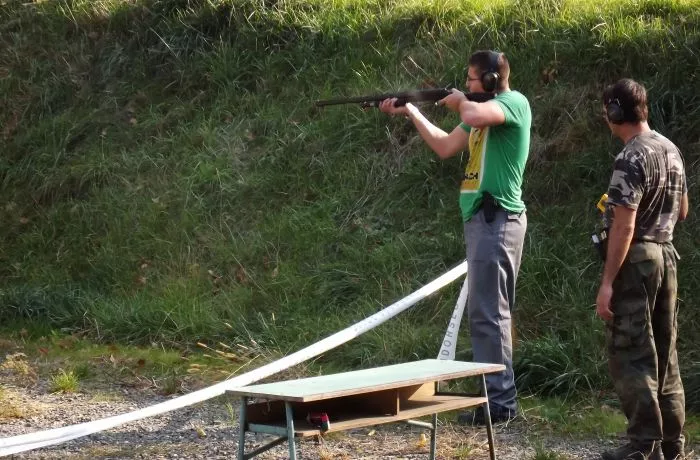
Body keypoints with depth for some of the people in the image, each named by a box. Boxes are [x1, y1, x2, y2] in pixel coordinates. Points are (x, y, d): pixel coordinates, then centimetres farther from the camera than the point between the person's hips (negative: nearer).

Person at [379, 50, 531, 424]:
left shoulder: (513, 102, -10)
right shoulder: (484, 109, 19)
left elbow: (473, 116, -31)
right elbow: (445, 147, 23)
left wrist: (460, 101, -9)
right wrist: (410, 112, 19)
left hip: (497, 219, -10)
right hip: (482, 218, 10)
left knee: (488, 312, -10)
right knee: (488, 310, 12)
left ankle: (499, 401, -7)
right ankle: (497, 393, 17)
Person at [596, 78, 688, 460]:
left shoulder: (630, 159, -17)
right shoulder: (671, 149, 9)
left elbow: (624, 226, -21)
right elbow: (682, 211, 20)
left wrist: (607, 283, -19)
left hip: (636, 260, -8)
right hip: (666, 255, 9)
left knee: (631, 355, -2)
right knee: (664, 351, 13)